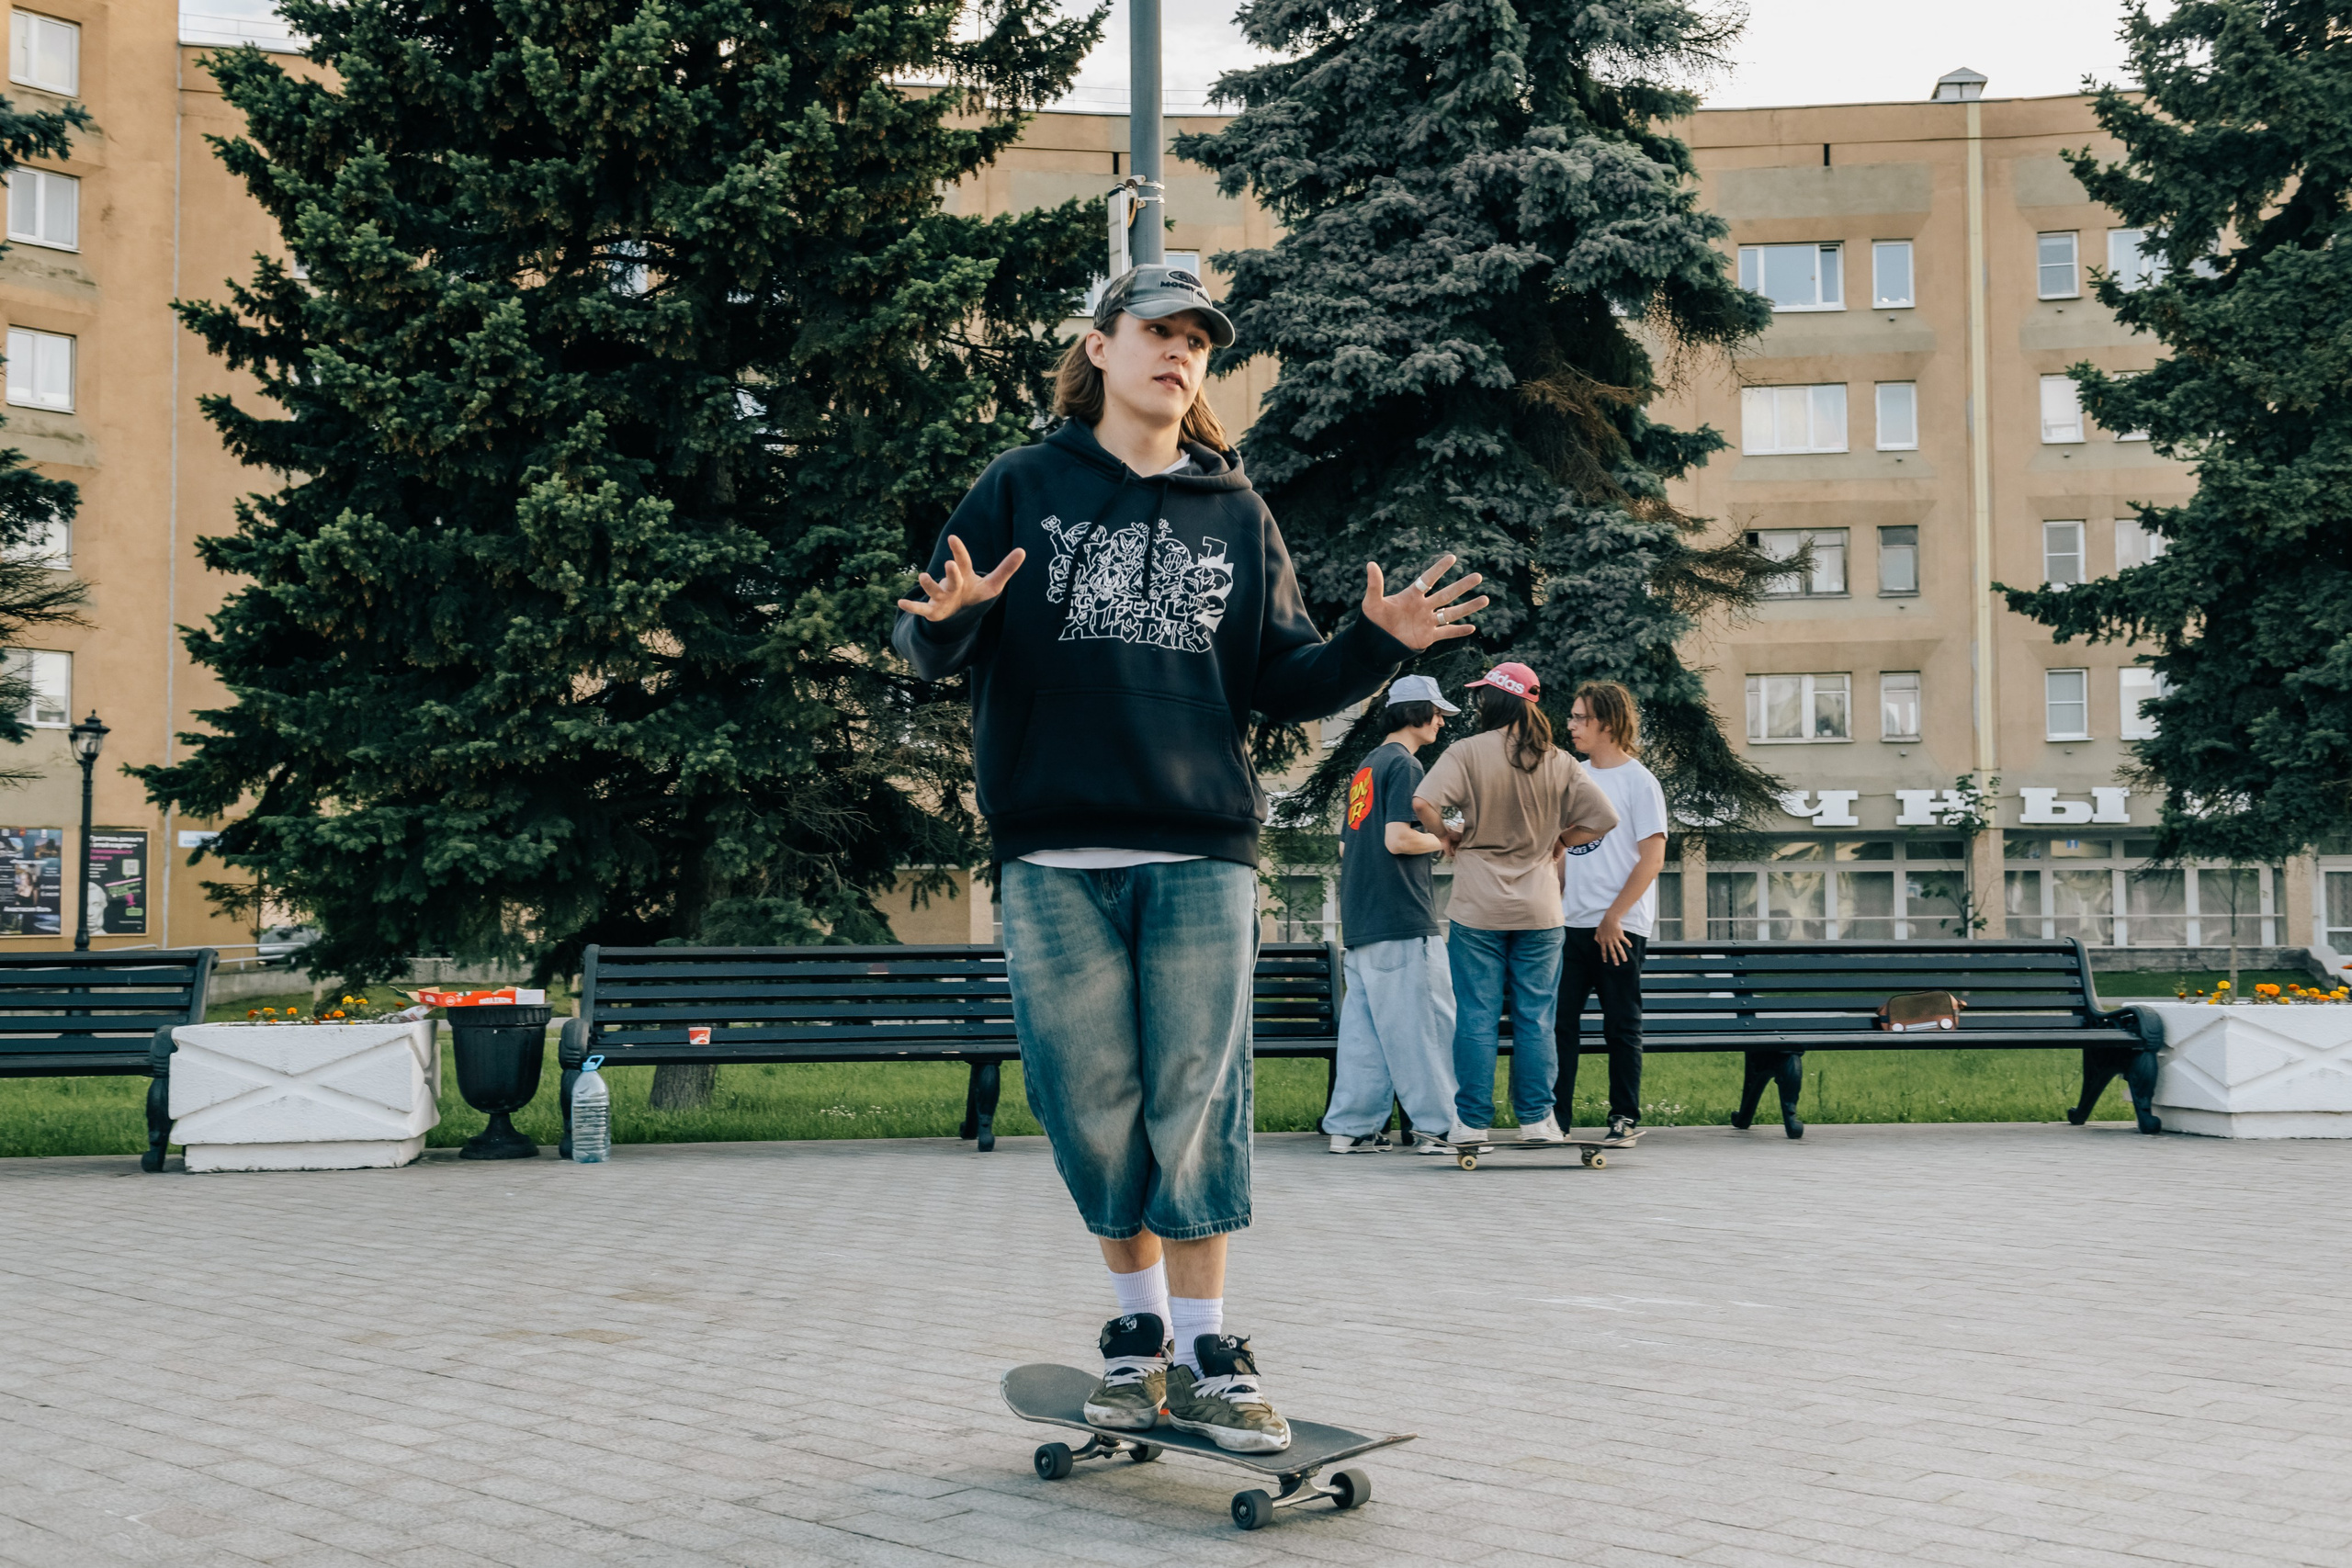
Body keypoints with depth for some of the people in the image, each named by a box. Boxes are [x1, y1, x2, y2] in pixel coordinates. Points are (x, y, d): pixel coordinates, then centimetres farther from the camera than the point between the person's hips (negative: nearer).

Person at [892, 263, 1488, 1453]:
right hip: (1056, 859, -1)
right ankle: (1138, 1327, 21)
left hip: (1204, 854, 1)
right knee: (1092, 1105, 4)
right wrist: (948, 623, -19)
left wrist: (1377, 643, -2)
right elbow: (925, 646, 4)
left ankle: (1205, 1350, 10)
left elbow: (1283, 681, 15)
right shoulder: (1023, 489, 8)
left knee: (1197, 1106, 0)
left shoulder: (1236, 514, 14)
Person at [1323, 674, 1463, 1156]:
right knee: (1424, 1022, -5)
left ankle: (1351, 1128, 8)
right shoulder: (1404, 764, -8)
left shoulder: (1365, 768, 19)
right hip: (1402, 919, -9)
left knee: (1364, 1027, 8)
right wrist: (1444, 841, -3)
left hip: (1360, 919, 9)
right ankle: (1437, 1125, -3)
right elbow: (1398, 839, -19)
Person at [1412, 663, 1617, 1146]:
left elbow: (1422, 803, -21)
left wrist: (1448, 837, -3)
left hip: (1477, 910, -2)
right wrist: (1555, 841, 12)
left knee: (1476, 1017, 3)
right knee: (1535, 1018, 9)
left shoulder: (1467, 752, -7)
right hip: (1539, 908, 2)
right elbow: (1602, 819, -1)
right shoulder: (1558, 761, 2)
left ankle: (1472, 1121, 7)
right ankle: (1536, 1119, 12)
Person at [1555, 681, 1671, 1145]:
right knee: (1559, 1020, 3)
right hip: (1572, 926, 6)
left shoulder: (1638, 780, -6)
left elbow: (1652, 858, -10)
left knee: (1621, 1028, 2)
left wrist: (1614, 917, -13)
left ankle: (1625, 1118, 11)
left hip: (1621, 928, -6)